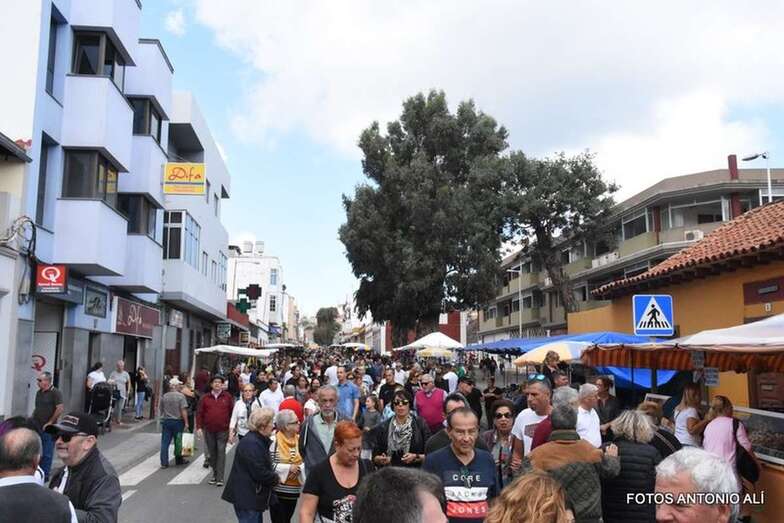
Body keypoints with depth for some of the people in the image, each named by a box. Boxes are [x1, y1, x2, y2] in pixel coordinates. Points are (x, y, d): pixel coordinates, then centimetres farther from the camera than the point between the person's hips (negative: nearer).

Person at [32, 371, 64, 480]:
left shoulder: (55, 393, -13)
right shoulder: (38, 392, 11)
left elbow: (60, 409, -19)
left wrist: (50, 422, -15)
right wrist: (32, 419, 8)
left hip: (47, 428, -7)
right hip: (36, 427, 7)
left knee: (47, 453, 3)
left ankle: (45, 475, 13)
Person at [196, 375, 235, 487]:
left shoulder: (228, 397, 2)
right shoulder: (205, 398, 7)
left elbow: (233, 412, 4)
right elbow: (199, 413, 6)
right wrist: (199, 427, -3)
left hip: (223, 430, -2)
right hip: (209, 431, 3)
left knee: (221, 452, -6)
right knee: (212, 453, 10)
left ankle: (220, 478, -5)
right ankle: (215, 475, 22)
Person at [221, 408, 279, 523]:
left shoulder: (259, 440, 11)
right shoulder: (251, 444, -24)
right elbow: (259, 473, -25)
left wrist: (273, 475, 2)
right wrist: (276, 478, -10)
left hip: (253, 496, 11)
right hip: (247, 497, -11)